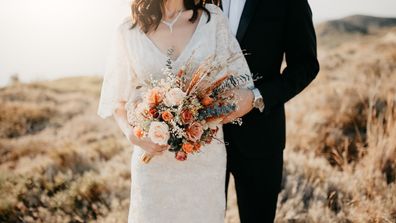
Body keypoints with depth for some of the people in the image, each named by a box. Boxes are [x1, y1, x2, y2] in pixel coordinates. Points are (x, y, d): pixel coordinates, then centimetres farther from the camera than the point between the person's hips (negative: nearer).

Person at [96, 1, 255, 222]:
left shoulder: (213, 18, -2)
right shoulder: (129, 31, -2)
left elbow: (243, 90, -3)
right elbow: (118, 98, 6)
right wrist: (132, 133, -12)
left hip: (207, 156, 1)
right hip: (154, 158, 0)